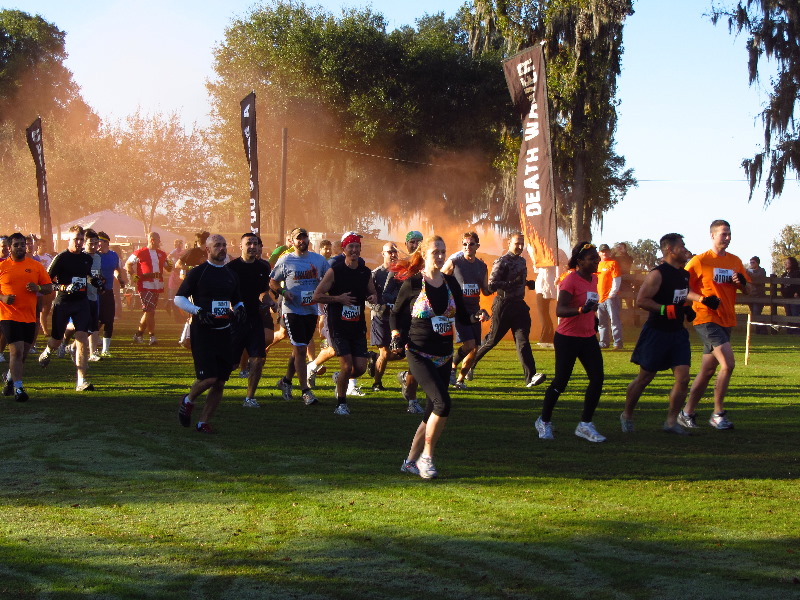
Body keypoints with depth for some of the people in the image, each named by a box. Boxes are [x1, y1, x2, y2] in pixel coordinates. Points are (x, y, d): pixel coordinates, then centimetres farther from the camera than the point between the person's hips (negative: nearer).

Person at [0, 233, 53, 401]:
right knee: (16, 351, -13)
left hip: (29, 316, 4)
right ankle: (18, 388, -9)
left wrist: (38, 288, -12)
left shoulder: (35, 266, 7)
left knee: (23, 353, 13)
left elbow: (49, 288, 9)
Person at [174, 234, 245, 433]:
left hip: (225, 333, 6)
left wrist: (240, 309, 5)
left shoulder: (231, 275, 15)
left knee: (220, 383, 2)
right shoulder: (197, 272, -3)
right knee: (209, 378, -14)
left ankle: (203, 421, 14)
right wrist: (198, 311, -16)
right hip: (203, 332, -6)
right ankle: (188, 401, 16)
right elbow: (178, 298, -1)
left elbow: (237, 301, 28)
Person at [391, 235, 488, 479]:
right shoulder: (413, 284, -6)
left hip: (444, 356, 6)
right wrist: (395, 334, -13)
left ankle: (411, 461, 22)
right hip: (420, 355, -6)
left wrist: (477, 317, -9)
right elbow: (395, 314, 5)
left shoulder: (450, 283, 6)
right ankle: (427, 456, -6)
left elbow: (462, 316, 12)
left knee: (433, 411, 8)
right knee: (442, 403, -22)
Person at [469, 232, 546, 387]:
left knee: (522, 340, -6)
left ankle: (530, 376, -16)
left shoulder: (522, 261, 14)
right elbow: (491, 286, -20)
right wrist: (512, 283, -28)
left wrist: (528, 283, 9)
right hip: (504, 306, -6)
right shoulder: (501, 262, -11)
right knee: (492, 339, 6)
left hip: (519, 305, 6)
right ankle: (471, 362, 30)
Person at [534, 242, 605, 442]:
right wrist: (582, 309, -41)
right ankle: (544, 422, 19)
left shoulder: (593, 278, 8)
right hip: (567, 338, -7)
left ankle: (585, 424, 7)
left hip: (588, 338, 7)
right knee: (560, 381, -1)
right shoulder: (570, 280, -16)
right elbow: (560, 310, -26)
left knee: (597, 379, -3)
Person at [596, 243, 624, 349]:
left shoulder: (613, 263, -3)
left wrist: (612, 294, -13)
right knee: (602, 322, 11)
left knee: (614, 320, -9)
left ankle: (618, 343, -9)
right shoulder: (598, 265, 16)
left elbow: (617, 280, -8)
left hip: (610, 297, -7)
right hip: (599, 297, 7)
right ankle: (604, 342, 19)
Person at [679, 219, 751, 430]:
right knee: (728, 363, -18)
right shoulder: (700, 260, -5)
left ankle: (687, 413, 19)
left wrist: (742, 283, -5)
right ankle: (718, 414, -7)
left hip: (726, 321, 7)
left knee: (708, 370, 10)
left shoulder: (735, 261, 12)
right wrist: (703, 299, -20)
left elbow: (748, 290, 18)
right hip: (706, 319, -7)